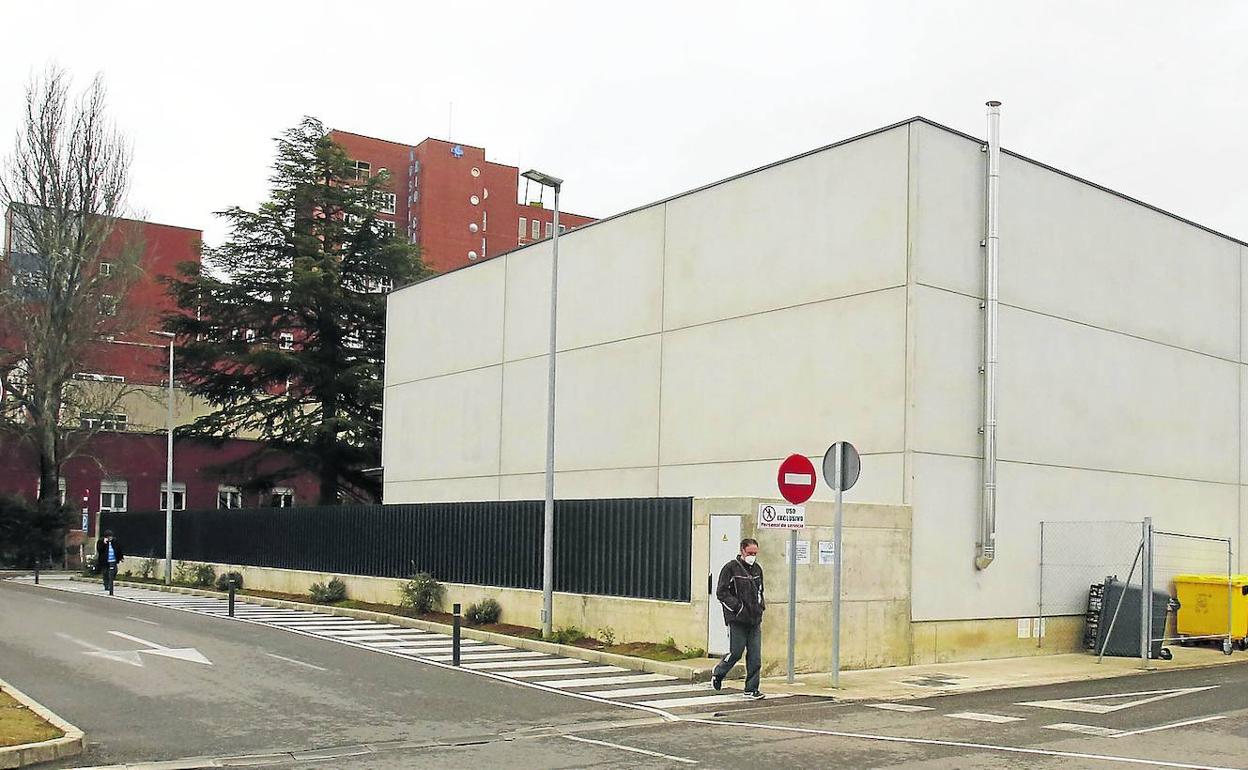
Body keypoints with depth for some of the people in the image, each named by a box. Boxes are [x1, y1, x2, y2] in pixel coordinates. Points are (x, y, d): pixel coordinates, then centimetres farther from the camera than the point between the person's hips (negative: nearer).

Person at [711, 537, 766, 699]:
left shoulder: (757, 569, 15)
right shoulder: (731, 568, -6)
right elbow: (721, 592, -8)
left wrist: (761, 605, 12)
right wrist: (737, 606, -16)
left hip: (754, 620, 6)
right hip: (737, 619, -6)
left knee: (755, 656, 1)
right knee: (736, 652, -3)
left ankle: (751, 689, 8)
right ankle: (718, 673, 24)